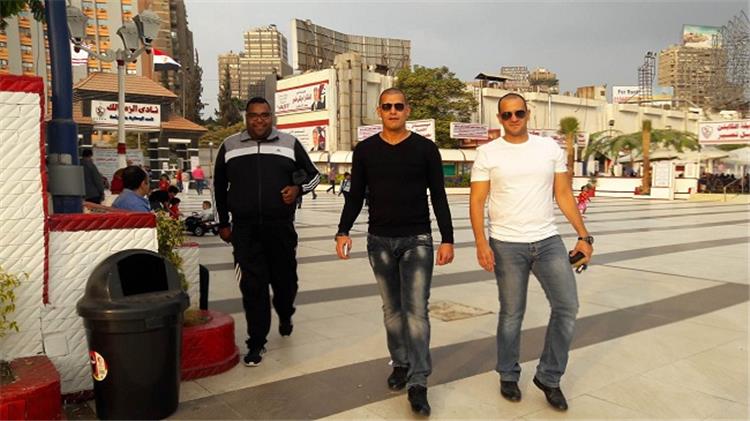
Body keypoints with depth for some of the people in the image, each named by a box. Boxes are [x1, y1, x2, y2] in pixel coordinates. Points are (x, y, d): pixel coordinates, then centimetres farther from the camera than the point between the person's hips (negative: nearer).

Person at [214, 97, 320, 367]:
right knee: (253, 286, -1)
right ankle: (256, 343, 12)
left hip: (281, 227, 0)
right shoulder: (229, 146, 7)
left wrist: (298, 188, -9)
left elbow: (313, 174, 13)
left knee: (285, 279, 12)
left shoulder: (289, 143, 4)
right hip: (245, 230, 0)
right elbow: (219, 187, 15)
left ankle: (285, 316, 44)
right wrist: (223, 223, 13)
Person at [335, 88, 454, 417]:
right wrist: (344, 231, -7)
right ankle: (400, 364, 29)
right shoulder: (365, 150, 4)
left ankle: (418, 384, -2)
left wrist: (447, 239, -4)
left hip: (417, 240, -2)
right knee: (392, 309, 13)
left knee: (416, 309, -7)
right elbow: (355, 196, 6)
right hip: (379, 241, 3)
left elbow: (438, 197, 1)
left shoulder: (426, 148, 0)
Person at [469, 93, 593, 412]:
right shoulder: (487, 153, -1)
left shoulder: (550, 148, 6)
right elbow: (477, 201, -4)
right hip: (507, 244, -2)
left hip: (548, 241, 3)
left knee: (567, 307, 0)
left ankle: (548, 377, 18)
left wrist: (584, 235, 3)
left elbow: (564, 195, 8)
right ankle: (508, 376, 28)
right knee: (511, 314, 7)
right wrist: (481, 243, -15)